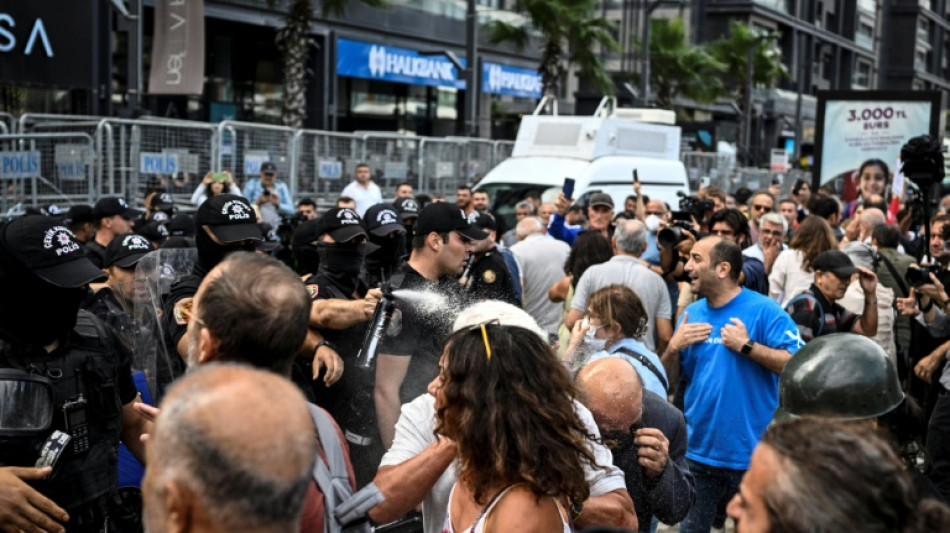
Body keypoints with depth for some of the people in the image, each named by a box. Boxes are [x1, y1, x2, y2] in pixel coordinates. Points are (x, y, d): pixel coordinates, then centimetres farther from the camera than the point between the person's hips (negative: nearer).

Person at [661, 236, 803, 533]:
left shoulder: (764, 310, -11)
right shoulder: (692, 313, 6)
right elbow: (668, 379, 9)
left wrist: (747, 346, -23)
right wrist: (674, 347, -10)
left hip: (751, 453, -5)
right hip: (698, 451, 5)